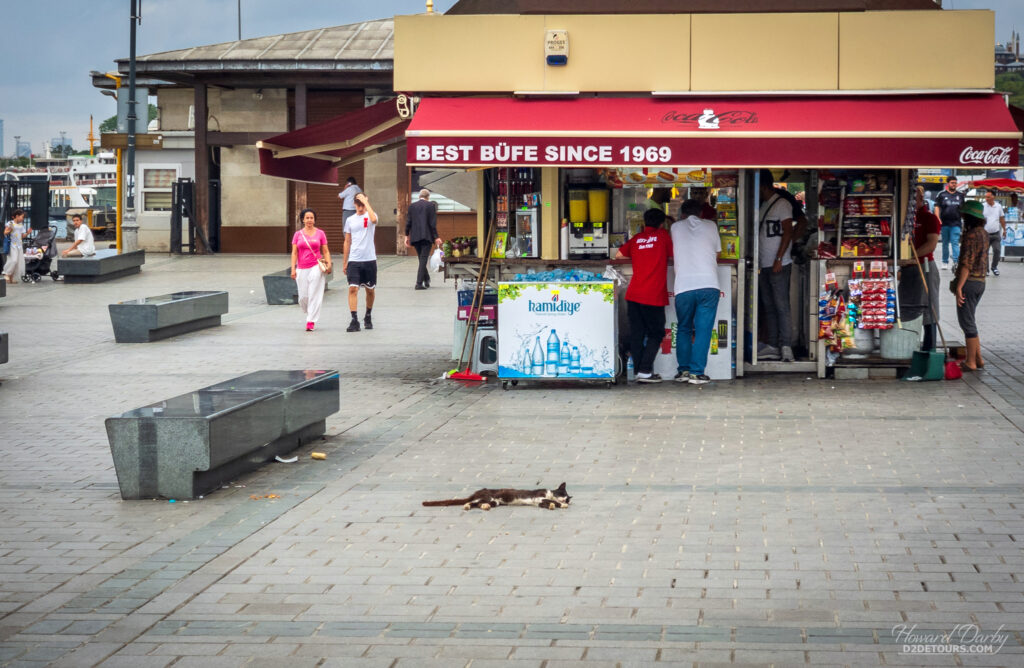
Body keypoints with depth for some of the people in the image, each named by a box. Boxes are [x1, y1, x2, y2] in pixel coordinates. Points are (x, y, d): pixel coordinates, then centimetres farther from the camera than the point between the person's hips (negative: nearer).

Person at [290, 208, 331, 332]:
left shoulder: (320, 233, 5)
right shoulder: (298, 234, 8)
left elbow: (325, 251, 7)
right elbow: (294, 252, 6)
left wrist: (328, 264, -7)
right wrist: (293, 269, -2)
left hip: (316, 267, -2)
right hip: (302, 269, 2)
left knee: (314, 295, -9)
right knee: (303, 296, 0)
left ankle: (311, 321, -7)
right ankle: (309, 314, 27)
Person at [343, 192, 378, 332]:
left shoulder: (370, 216, -1)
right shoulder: (350, 220, 9)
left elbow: (373, 219, -29)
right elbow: (347, 242, 14)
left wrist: (366, 202, -21)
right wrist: (344, 262, 13)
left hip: (369, 259, -1)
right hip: (354, 261, 2)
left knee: (370, 290, 10)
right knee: (353, 289, -11)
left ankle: (367, 317, 29)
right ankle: (354, 320, -13)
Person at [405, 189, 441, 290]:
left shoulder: (412, 206, 7)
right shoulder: (431, 205, -3)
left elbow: (408, 222, 5)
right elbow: (433, 223, -7)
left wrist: (407, 236, 12)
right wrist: (436, 237, -4)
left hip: (415, 237, 4)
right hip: (427, 236, -4)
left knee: (422, 258, 16)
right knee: (423, 259, -3)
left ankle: (426, 280, 24)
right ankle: (419, 283, -9)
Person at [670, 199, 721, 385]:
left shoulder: (676, 227, 13)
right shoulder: (710, 226, 14)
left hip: (683, 286, 1)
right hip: (709, 285, 0)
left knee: (684, 329, 15)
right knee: (703, 330, 2)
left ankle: (683, 370, 10)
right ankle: (696, 373, -3)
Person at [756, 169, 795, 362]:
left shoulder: (782, 204, -5)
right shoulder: (762, 205, 18)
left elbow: (788, 232, -11)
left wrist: (778, 259, -17)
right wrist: (756, 262, 14)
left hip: (779, 265, -8)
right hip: (763, 265, 8)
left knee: (781, 306, -10)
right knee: (768, 307, 8)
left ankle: (786, 346, -11)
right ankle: (771, 346, 11)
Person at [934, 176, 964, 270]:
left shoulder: (960, 195, 12)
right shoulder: (942, 195, 6)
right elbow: (937, 207, 2)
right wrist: (938, 218, -10)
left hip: (956, 223, 0)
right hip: (944, 223, 0)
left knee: (955, 243, -10)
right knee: (945, 243, 9)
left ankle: (956, 261, -16)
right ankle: (945, 262, 18)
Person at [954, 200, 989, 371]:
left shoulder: (971, 235, -17)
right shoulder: (983, 233, 13)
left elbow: (967, 263, -21)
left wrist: (959, 287, -22)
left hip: (968, 282, -10)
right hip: (981, 282, 10)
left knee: (967, 322, -4)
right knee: (968, 321, 18)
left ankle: (971, 362, -1)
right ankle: (977, 358, 19)